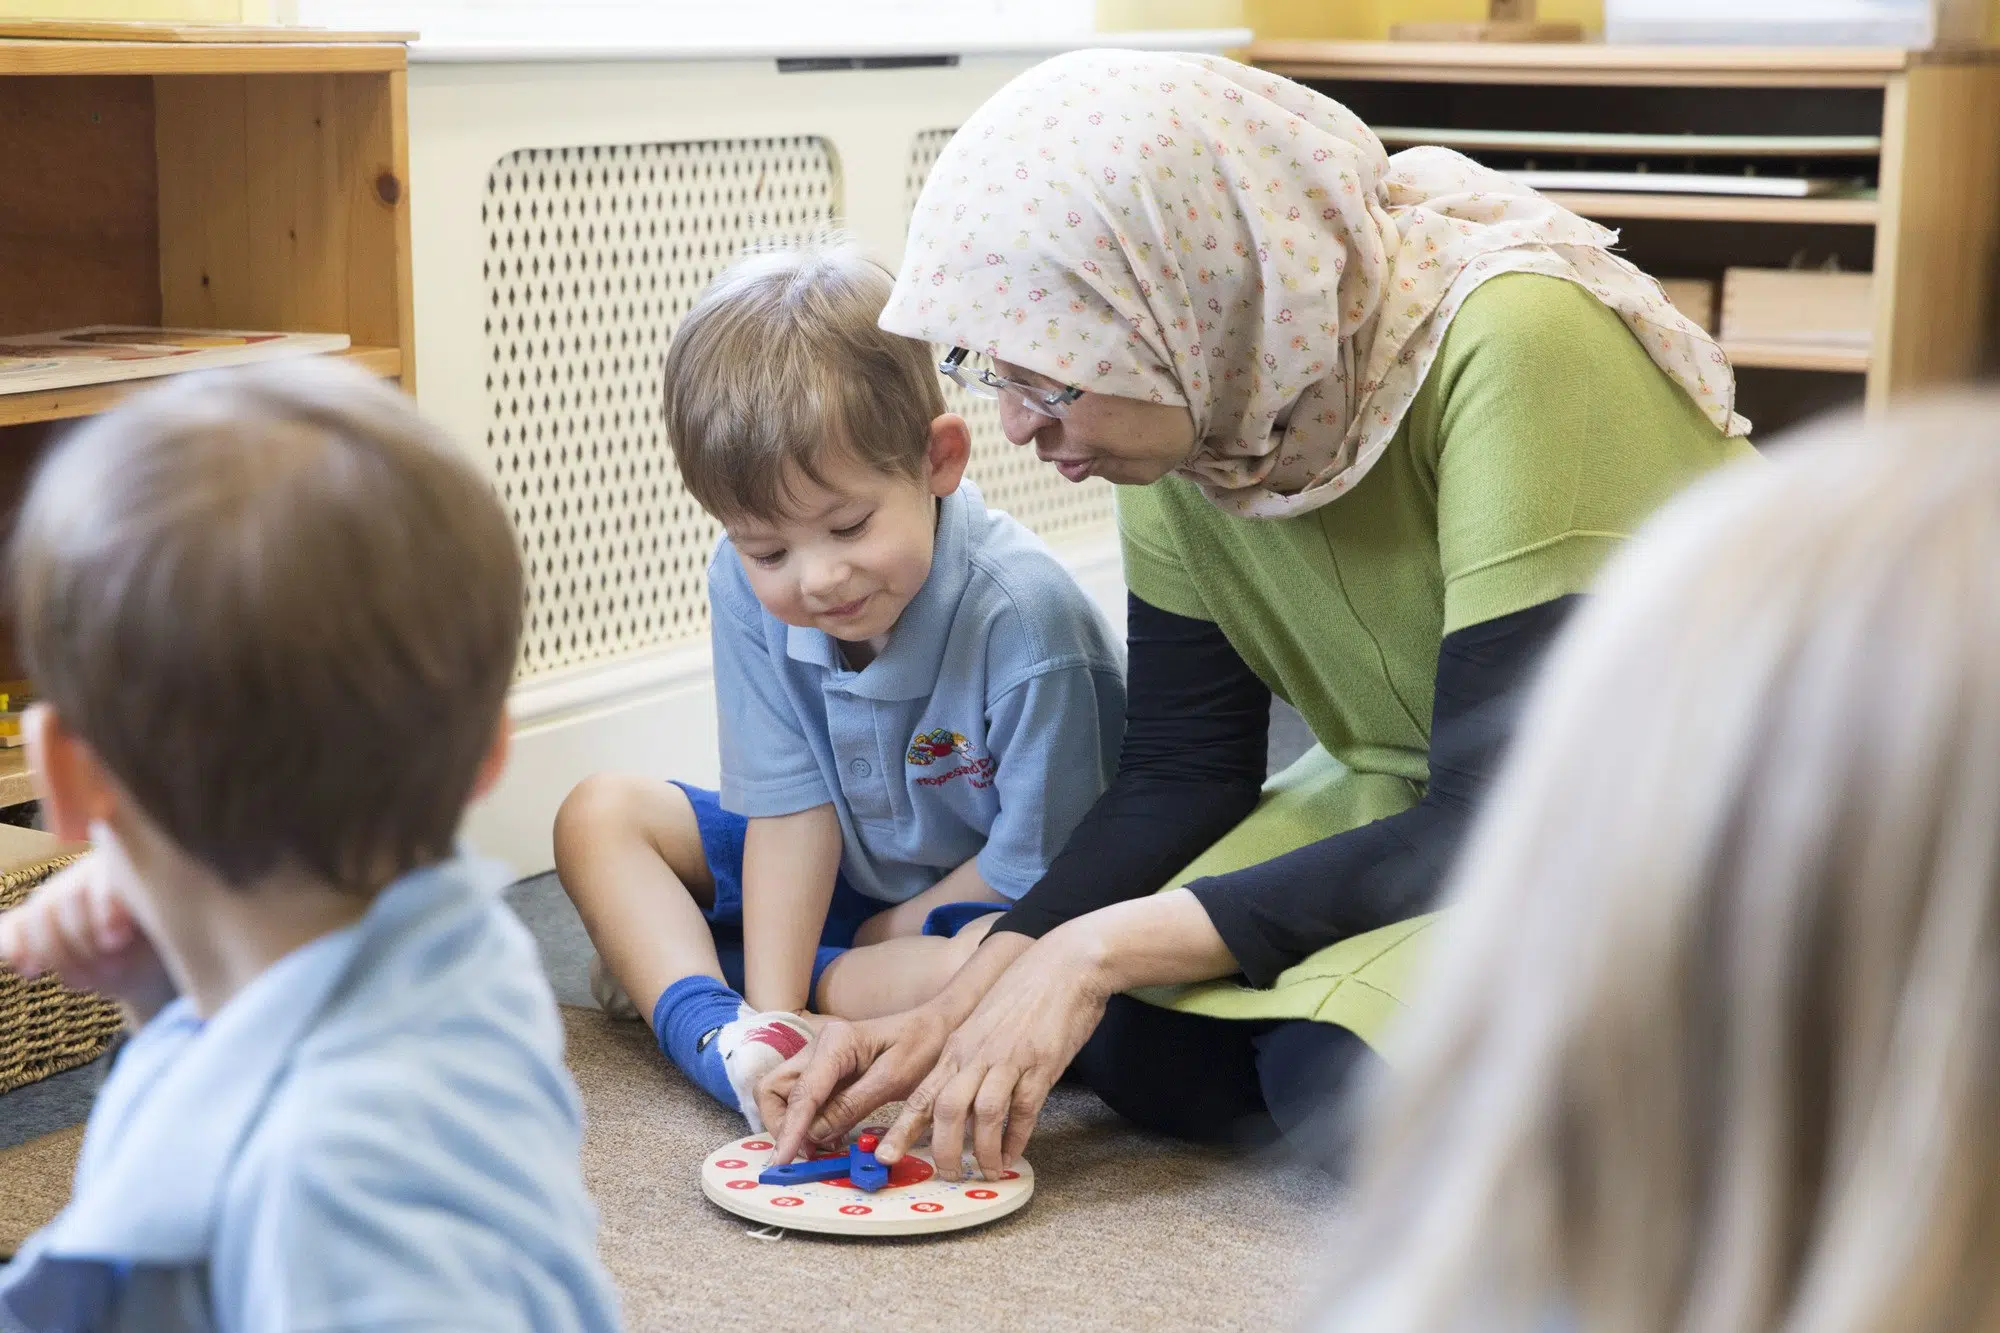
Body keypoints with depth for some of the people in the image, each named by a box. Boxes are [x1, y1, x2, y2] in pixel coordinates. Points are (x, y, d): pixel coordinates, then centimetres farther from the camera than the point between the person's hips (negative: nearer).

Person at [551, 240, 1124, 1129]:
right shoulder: (747, 584, -16)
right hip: (843, 870, 6)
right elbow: (790, 804, -14)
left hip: (987, 901, -5)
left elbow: (1035, 867, -23)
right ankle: (715, 1033, -27)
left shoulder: (1023, 613, -31)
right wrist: (768, 1019, -23)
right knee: (599, 815, -4)